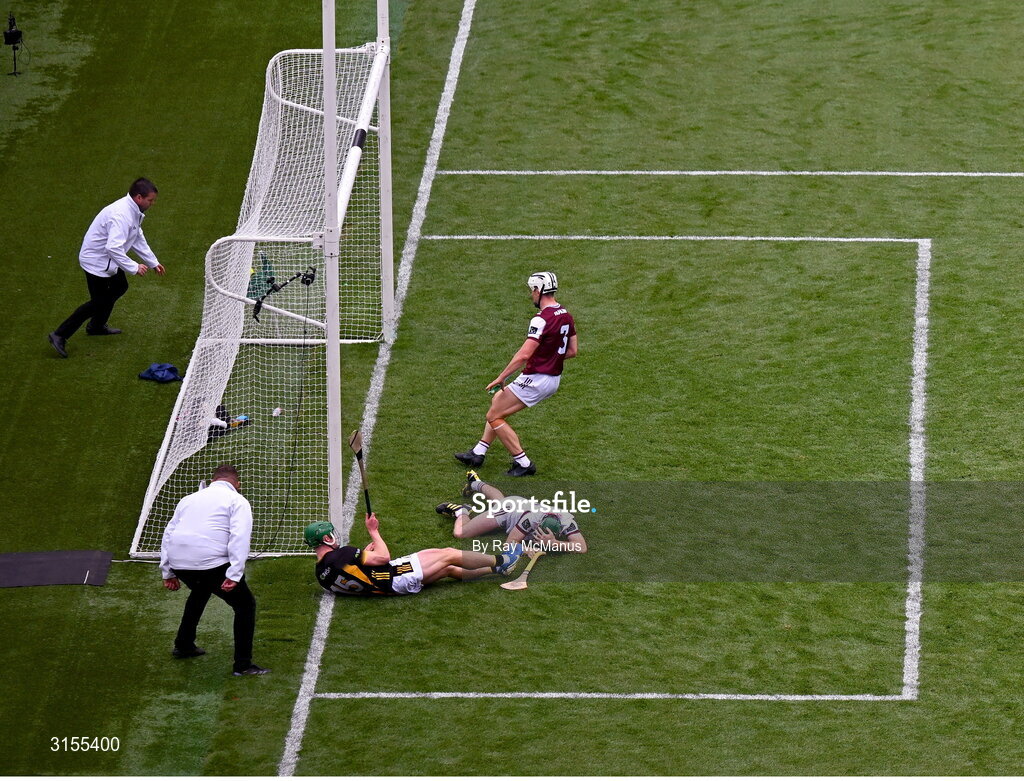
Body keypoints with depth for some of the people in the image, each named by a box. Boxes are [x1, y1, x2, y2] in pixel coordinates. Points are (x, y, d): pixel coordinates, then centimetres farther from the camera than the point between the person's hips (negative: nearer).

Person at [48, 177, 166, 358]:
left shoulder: (134, 211, 1)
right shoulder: (121, 215, -33)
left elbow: (138, 239, 16)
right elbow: (113, 248, -40)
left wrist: (153, 262, 17)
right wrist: (134, 268, -33)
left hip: (109, 260, 11)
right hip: (96, 260, -11)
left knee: (120, 287, 27)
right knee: (98, 302, -4)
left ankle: (97, 326, 47)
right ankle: (60, 335, 1)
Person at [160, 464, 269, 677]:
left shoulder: (190, 499, 26)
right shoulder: (237, 501, 7)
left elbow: (169, 533, 25)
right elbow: (239, 537, -8)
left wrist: (168, 573, 27)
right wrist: (234, 576, -14)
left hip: (179, 563, 6)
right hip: (211, 563, -6)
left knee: (200, 591, 38)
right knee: (245, 604, 7)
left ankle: (183, 646, 45)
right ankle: (243, 665, 1)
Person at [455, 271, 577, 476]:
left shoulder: (542, 319, -21)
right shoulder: (566, 315, 6)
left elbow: (524, 354, -26)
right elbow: (572, 351, 14)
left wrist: (500, 378, -20)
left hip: (536, 380, -10)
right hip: (553, 379, 10)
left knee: (494, 416, -1)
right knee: (498, 400, 23)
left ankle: (523, 463, 0)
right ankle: (478, 453, 27)